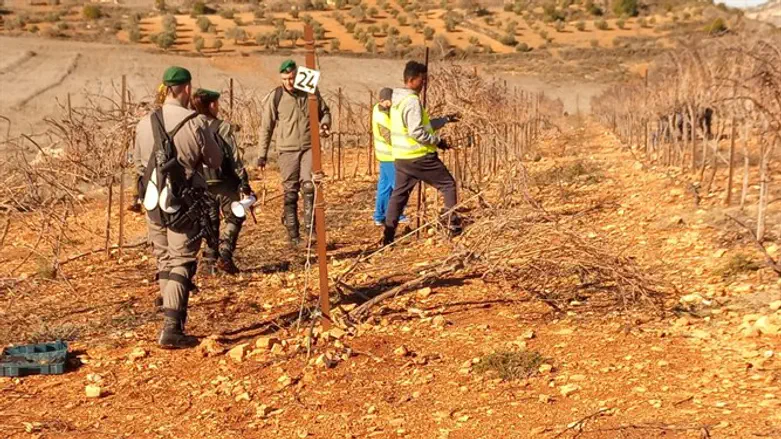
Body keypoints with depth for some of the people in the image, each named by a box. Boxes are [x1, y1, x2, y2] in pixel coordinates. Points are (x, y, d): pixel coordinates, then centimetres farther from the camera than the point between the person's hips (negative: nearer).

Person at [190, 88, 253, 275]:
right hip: (223, 183, -4)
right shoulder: (222, 128, -11)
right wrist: (245, 185, -4)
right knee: (234, 218, 11)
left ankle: (210, 261, 16)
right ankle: (224, 255, -5)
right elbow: (235, 159, -10)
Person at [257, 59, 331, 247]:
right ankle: (293, 234, 10)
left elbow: (324, 111, 19)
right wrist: (262, 154, 2)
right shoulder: (275, 97, -2)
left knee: (309, 185, -15)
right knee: (290, 193, 3)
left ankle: (310, 226, -5)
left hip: (309, 147, 1)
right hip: (287, 150, -1)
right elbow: (266, 127, 3)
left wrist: (325, 124, -4)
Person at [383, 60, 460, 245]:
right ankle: (453, 225, 7)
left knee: (399, 193, 11)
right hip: (419, 156, -9)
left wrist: (446, 119, 20)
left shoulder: (398, 100, 13)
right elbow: (417, 132, -24)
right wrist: (437, 140, -12)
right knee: (448, 184, 6)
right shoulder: (412, 101, -18)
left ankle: (388, 235, 8)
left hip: (401, 157, 9)